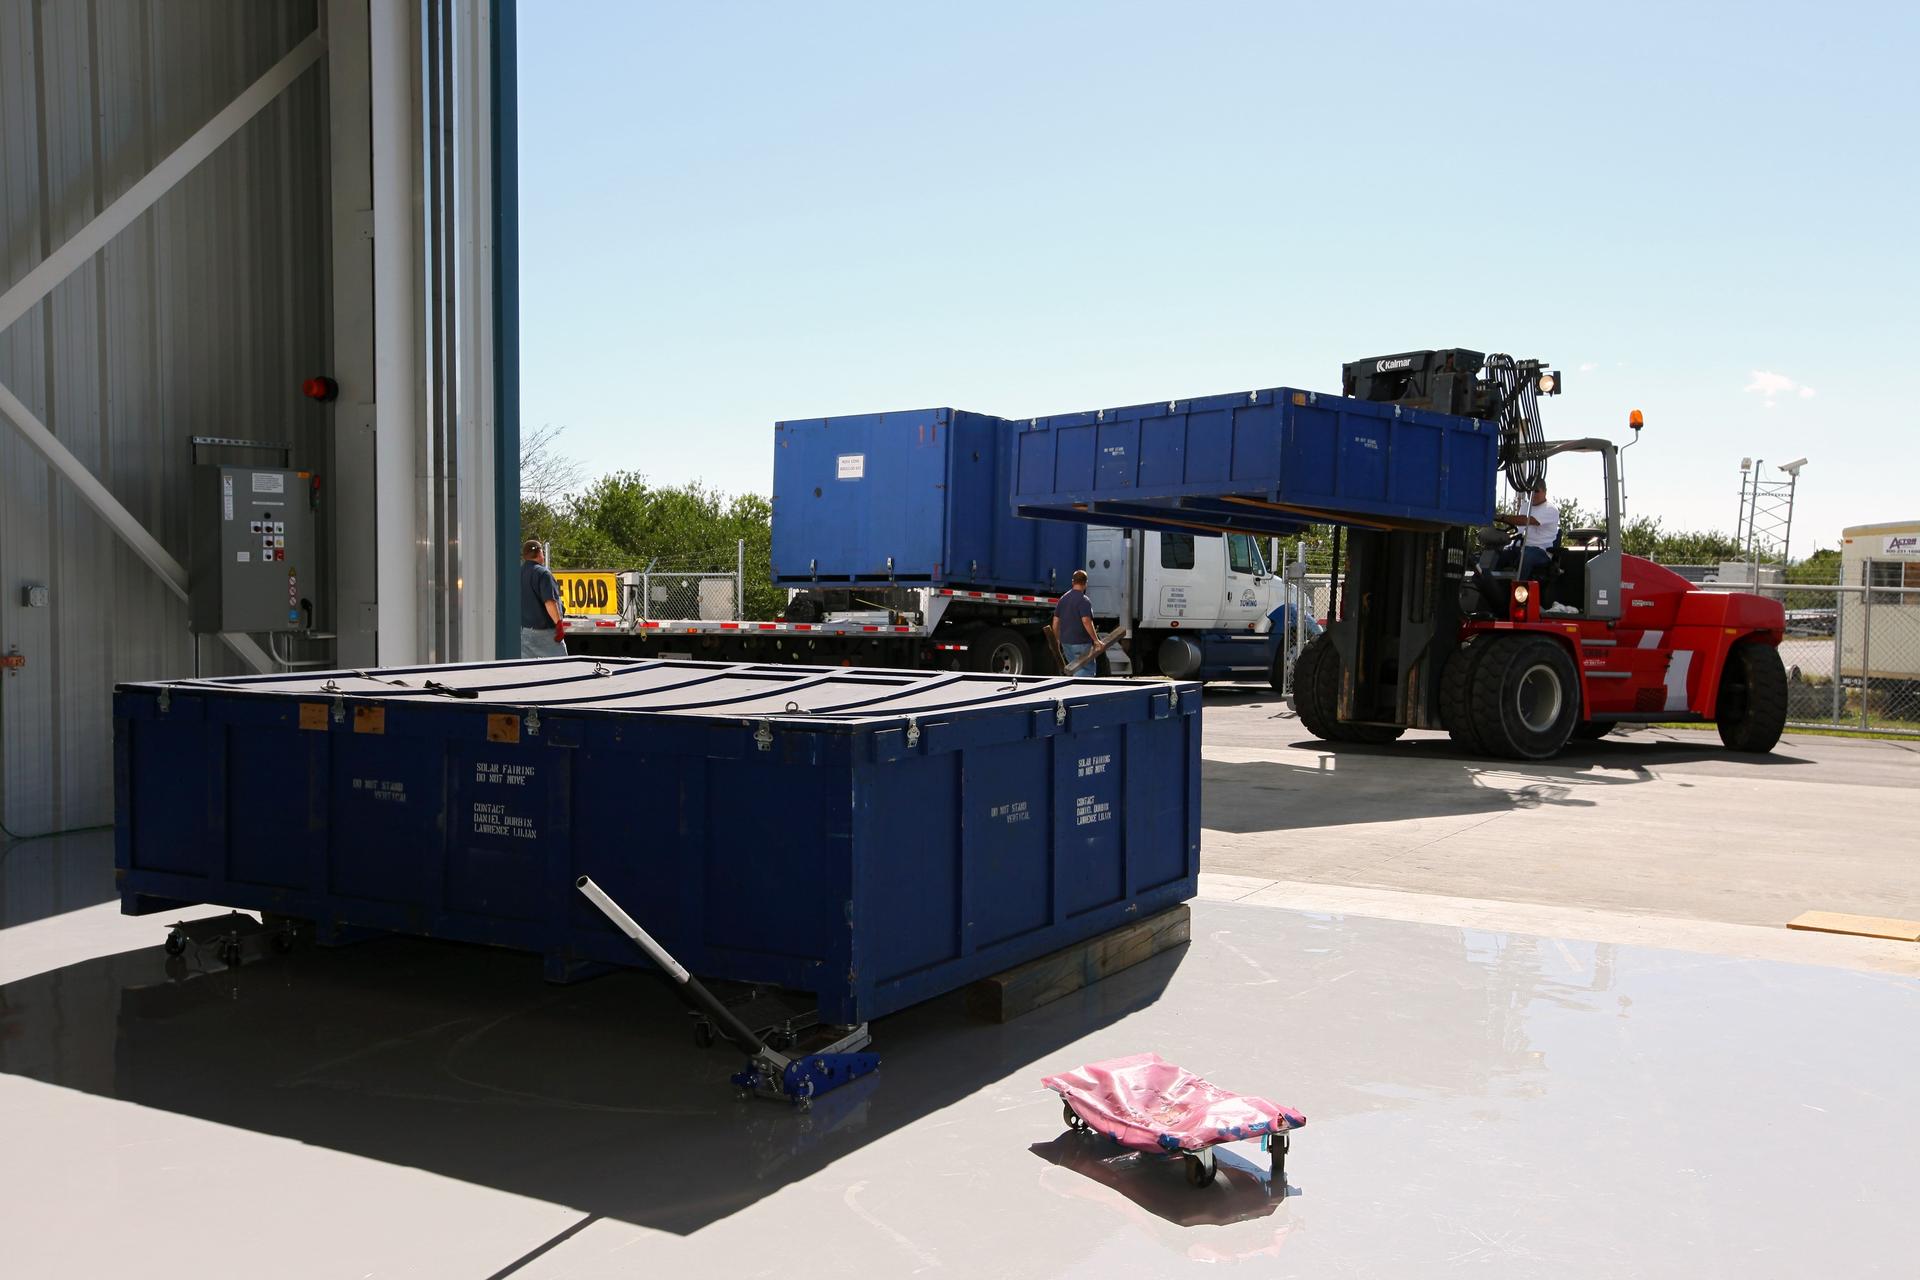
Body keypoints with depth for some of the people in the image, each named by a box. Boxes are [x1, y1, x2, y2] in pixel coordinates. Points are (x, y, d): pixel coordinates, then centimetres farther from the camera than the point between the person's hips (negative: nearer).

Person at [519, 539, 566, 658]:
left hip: (523, 629, 7)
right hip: (544, 630, -7)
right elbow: (549, 602, -21)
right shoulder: (542, 573, -12)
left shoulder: (518, 573, 12)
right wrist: (558, 623, -19)